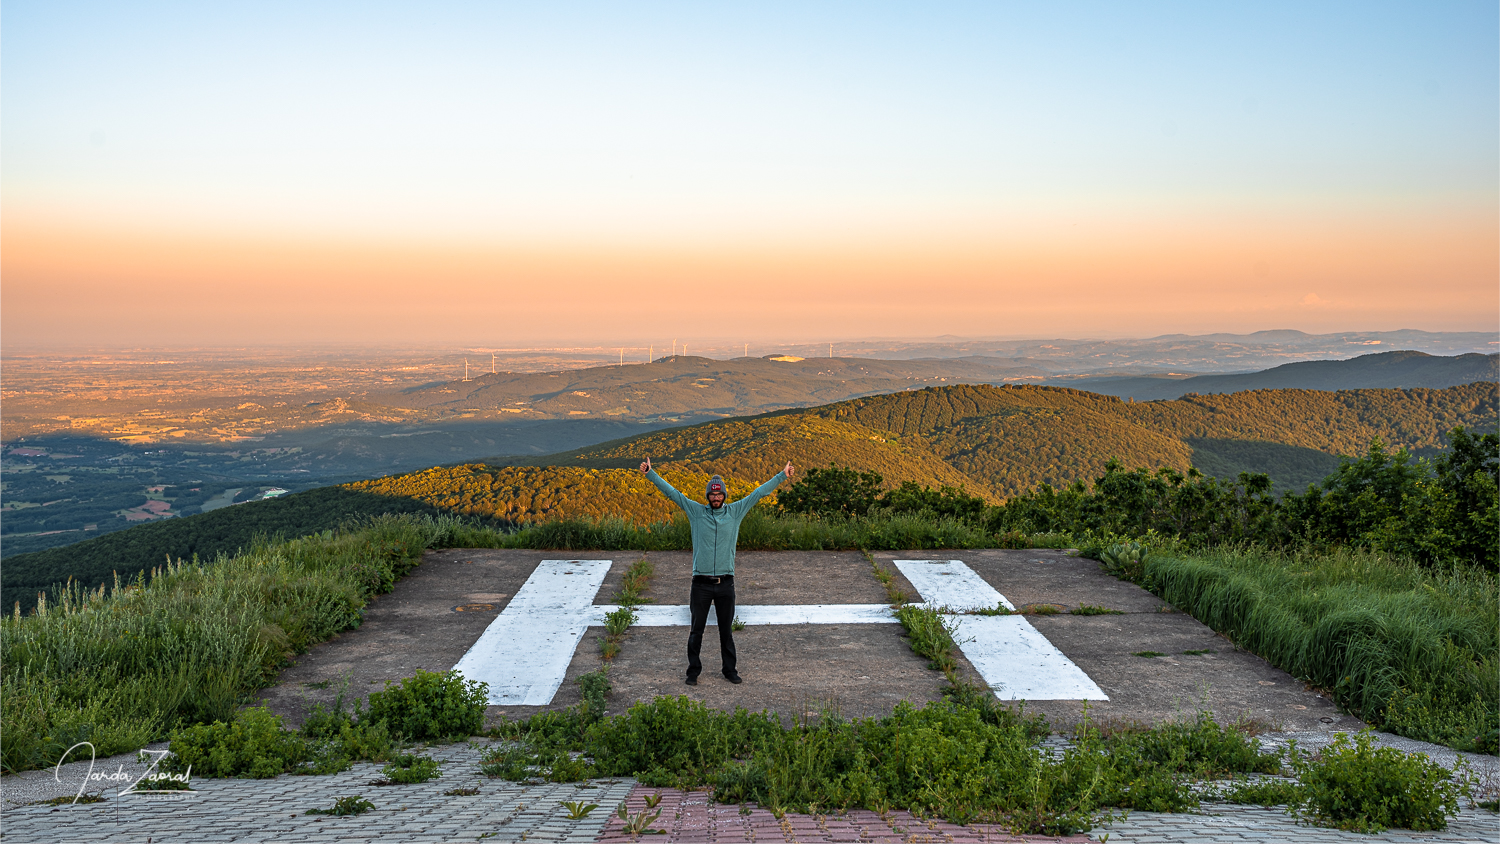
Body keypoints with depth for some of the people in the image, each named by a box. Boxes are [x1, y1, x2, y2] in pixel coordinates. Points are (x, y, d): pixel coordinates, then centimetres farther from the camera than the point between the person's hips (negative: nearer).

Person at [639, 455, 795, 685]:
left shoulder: (735, 512, 5)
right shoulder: (696, 512, 2)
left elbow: (758, 493, 8)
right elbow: (672, 492, 1)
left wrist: (782, 476, 9)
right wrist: (650, 474, -3)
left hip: (725, 583, 1)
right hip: (701, 582, -1)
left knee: (726, 629, 12)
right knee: (697, 630, 6)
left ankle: (730, 670, 23)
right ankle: (693, 671, 17)